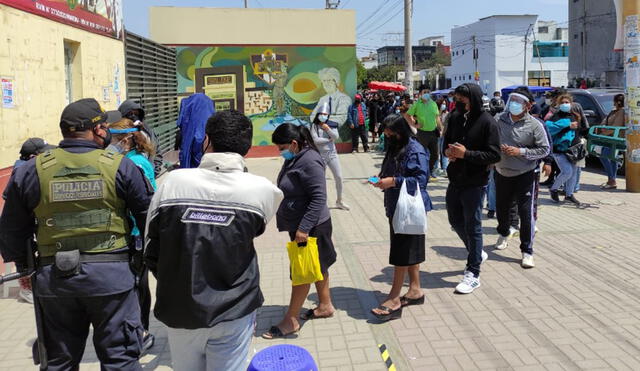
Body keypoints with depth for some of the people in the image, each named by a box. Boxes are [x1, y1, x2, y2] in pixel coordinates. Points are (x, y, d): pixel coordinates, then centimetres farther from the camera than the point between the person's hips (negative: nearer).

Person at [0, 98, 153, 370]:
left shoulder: (31, 170, 1)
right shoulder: (120, 166, -7)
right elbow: (149, 214, -3)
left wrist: (23, 266, 23)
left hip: (53, 276, 3)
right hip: (111, 274, -3)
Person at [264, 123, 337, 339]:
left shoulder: (309, 162, -23)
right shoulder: (294, 159, 8)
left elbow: (319, 198, -27)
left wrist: (304, 228, -28)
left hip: (310, 228, -10)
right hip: (299, 226, 10)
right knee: (317, 267, 20)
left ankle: (291, 321, 9)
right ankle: (325, 306, 34)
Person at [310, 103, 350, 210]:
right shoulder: (314, 126, -6)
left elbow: (336, 137, -7)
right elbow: (315, 140, -17)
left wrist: (328, 129, -18)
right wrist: (329, 139, -8)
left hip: (332, 154, 3)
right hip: (320, 156, -3)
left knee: (339, 177, 3)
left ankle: (339, 201, 20)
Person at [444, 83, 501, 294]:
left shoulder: (487, 122, -15)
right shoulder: (455, 118, 3)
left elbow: (494, 155, -17)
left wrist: (466, 154, -24)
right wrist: (448, 151, -7)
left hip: (474, 183, -7)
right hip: (455, 179, 7)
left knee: (472, 226, 2)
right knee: (456, 221, 19)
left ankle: (473, 274, 13)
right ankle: (477, 253, 43)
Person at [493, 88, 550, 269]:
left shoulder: (534, 125, -12)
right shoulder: (500, 120, -3)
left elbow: (544, 149, -8)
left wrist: (521, 151, -19)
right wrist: (497, 148, -12)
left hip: (525, 174, -4)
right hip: (502, 173, 4)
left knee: (526, 213, -6)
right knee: (501, 208, 20)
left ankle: (527, 252, 5)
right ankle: (504, 233, 50)